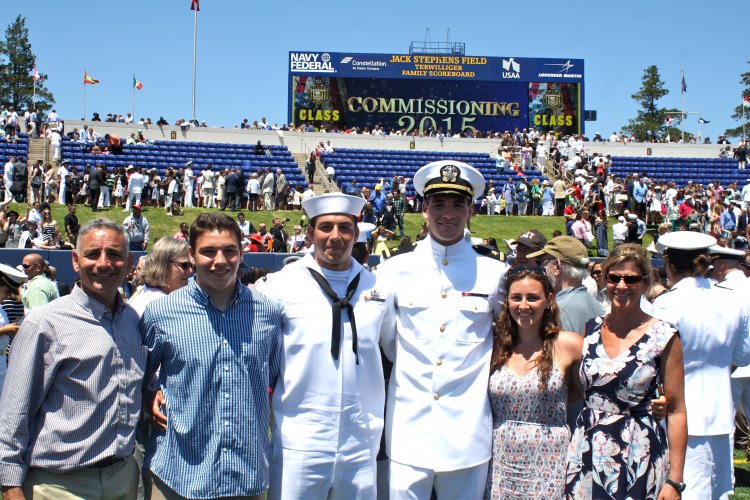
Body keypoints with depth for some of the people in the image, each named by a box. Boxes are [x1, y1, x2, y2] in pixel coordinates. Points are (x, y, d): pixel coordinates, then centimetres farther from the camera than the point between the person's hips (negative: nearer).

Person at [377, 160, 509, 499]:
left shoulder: (495, 273, 1)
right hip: (408, 429, 0)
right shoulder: (394, 271, 2)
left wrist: (481, 367, 8)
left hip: (468, 431, 0)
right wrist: (409, 368, 8)